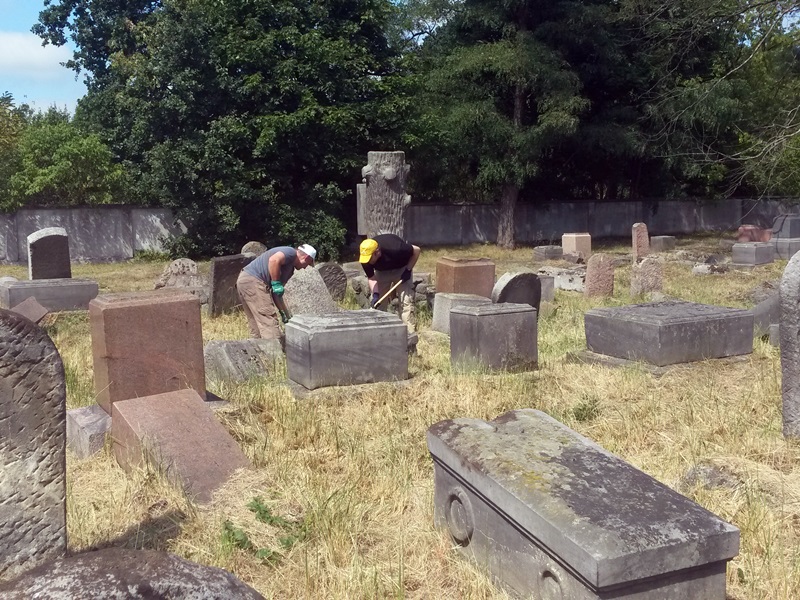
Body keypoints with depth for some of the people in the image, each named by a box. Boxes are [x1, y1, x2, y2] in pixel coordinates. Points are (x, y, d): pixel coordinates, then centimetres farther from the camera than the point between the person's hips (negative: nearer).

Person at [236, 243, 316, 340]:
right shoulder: (291, 252, -2)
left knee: (257, 327, 14)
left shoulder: (290, 268, 25)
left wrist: (284, 312, 21)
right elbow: (273, 260, -24)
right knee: (269, 321, -11)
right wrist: (276, 283, -17)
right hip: (252, 281, -10)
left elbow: (276, 293, 24)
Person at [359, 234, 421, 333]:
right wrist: (375, 295, -33)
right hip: (382, 272, 4)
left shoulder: (394, 248, -41)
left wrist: (408, 270, -24)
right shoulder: (365, 257, -29)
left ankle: (409, 332, -14)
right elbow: (372, 278, -18)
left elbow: (416, 250, -25)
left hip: (401, 269, -4)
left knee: (406, 301, -15)